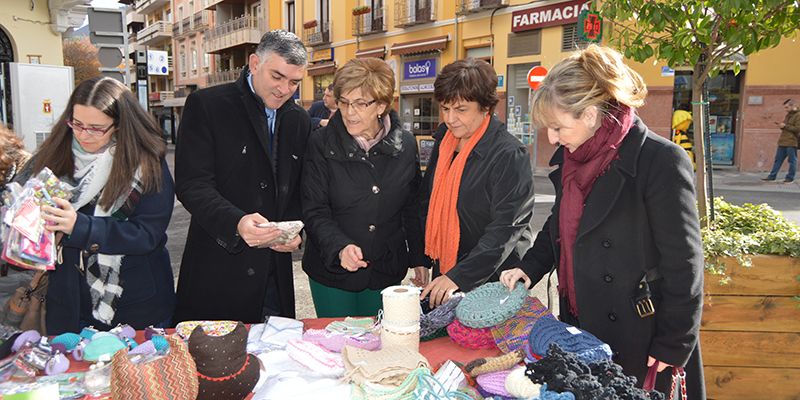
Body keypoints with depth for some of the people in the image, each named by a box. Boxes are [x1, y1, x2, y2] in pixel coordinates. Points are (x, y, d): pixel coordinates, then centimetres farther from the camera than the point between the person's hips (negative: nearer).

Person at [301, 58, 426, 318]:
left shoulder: (405, 145, -2)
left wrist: (419, 258, 11)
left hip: (386, 272, 2)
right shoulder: (322, 144, -10)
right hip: (332, 271, -2)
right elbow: (314, 212, -11)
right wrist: (340, 247, -27)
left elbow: (412, 208, 8)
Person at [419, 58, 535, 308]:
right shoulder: (443, 142, 6)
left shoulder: (510, 154, -16)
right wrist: (422, 257, 6)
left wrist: (459, 276, -27)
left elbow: (506, 228, -21)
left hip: (492, 281, -6)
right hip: (443, 274, 6)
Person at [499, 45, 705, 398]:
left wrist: (672, 348, -13)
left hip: (639, 341, -6)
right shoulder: (570, 157, 3)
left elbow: (683, 266, -17)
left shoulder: (661, 162, -19)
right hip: (580, 329, 7)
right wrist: (529, 268, 3)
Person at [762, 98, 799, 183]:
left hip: (792, 142, -8)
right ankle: (772, 176, 10)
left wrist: (785, 126, -14)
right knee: (778, 159, 8)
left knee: (792, 161, 0)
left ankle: (790, 178, 5)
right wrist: (781, 125, 6)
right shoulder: (788, 115, 18)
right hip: (782, 142, 8)